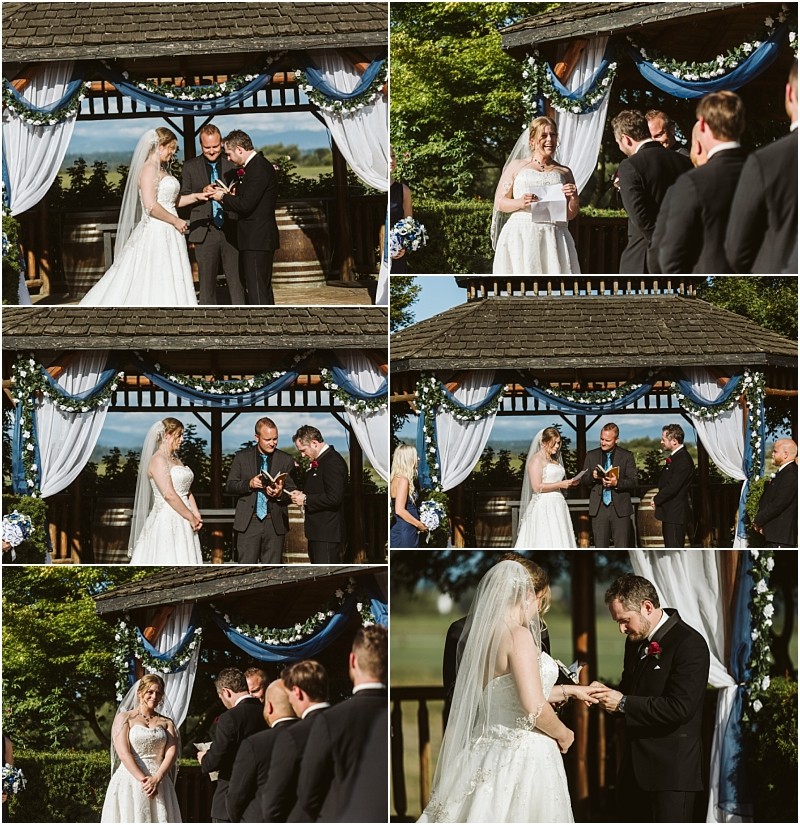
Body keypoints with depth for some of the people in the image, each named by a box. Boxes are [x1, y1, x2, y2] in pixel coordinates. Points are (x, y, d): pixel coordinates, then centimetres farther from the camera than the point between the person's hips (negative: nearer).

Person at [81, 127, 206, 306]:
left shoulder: (161, 170, 17)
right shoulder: (149, 169, -12)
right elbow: (151, 206, -21)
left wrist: (195, 196, 11)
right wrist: (175, 221, -14)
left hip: (166, 236, 10)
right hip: (156, 233, -10)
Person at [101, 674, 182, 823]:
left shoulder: (167, 723, 15)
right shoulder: (124, 718, 6)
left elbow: (172, 753, 2)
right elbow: (123, 753, -6)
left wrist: (156, 779, -16)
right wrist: (143, 780, -18)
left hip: (159, 783, 3)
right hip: (130, 782, -2)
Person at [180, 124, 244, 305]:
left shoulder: (232, 166, 8)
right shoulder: (191, 167, 6)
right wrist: (202, 193, -14)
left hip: (231, 231, 0)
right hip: (205, 233, 0)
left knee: (236, 281, -1)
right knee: (207, 283, 5)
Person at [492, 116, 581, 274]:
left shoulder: (564, 172, 18)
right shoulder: (517, 166, 14)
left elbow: (571, 214, 18)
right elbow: (499, 203, 8)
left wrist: (574, 198, -2)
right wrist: (520, 203, -11)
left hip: (554, 237, 2)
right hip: (520, 236, -2)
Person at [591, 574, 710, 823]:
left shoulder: (689, 644, -15)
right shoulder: (635, 641, 12)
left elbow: (680, 707, -23)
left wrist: (623, 703, -19)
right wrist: (608, 694, 1)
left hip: (671, 770, -9)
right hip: (635, 765, 9)